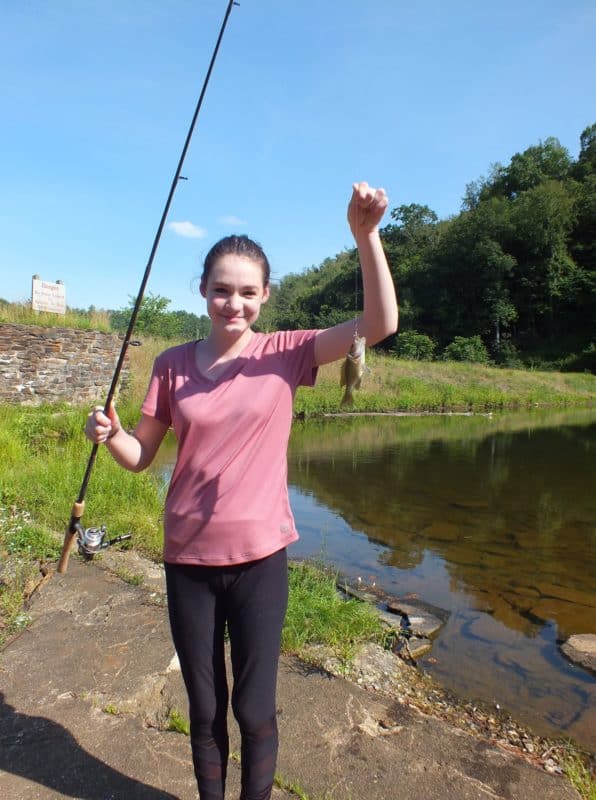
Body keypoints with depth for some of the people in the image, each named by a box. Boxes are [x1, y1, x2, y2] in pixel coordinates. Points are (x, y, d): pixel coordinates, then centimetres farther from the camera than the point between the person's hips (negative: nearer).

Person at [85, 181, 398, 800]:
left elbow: (380, 324, -18)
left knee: (255, 710, 13)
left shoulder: (285, 353, -6)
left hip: (260, 557, -2)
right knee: (204, 709, 20)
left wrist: (365, 233, -29)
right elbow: (141, 456, 3)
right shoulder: (172, 365, -1)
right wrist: (108, 435, -18)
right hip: (187, 558, 2)